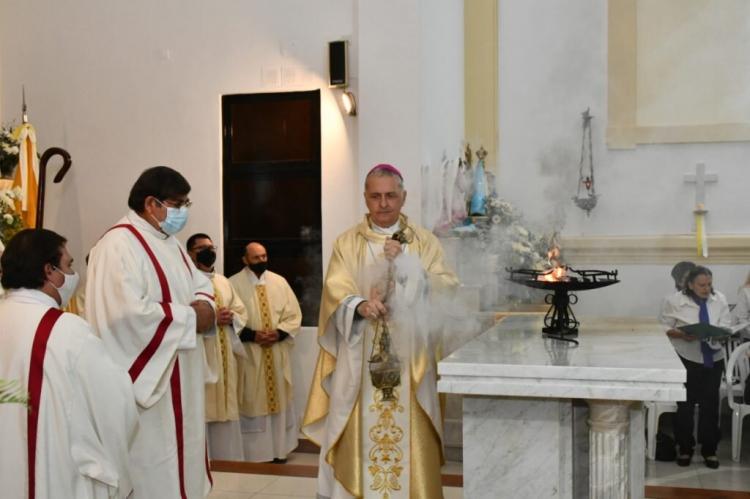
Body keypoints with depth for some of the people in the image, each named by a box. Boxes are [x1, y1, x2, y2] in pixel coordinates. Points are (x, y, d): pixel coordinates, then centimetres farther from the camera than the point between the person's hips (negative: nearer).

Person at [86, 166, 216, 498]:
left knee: (180, 450, 17)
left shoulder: (168, 242, 13)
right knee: (154, 462, 0)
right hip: (147, 374, -10)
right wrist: (189, 316, -19)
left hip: (179, 374, 10)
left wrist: (204, 304, -5)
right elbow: (130, 312, -30)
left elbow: (201, 284, 20)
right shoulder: (119, 245, -19)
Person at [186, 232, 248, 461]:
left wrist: (231, 318, -5)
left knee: (224, 408, 10)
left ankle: (225, 458, 18)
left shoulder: (224, 282, 17)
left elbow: (242, 312, 17)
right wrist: (210, 319, -21)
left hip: (224, 358, 7)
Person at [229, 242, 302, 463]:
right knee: (252, 402, 0)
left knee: (279, 399, 8)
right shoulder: (234, 284, -4)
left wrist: (279, 333, -11)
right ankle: (255, 452, 8)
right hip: (249, 353, -3)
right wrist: (251, 335, -17)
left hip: (278, 353, 3)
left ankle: (279, 448, 18)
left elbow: (294, 314, 5)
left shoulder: (280, 282, 6)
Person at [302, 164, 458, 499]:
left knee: (409, 434, 0)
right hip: (360, 359, 0)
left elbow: (446, 290, -3)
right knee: (360, 434, -1)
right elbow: (335, 293, -4)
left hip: (410, 358, 0)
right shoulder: (347, 243, 8)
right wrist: (360, 305, -25)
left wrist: (405, 264, -14)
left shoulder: (425, 242, 9)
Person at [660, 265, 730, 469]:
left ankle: (709, 450, 20)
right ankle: (684, 449, 21)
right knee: (685, 405, 7)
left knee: (710, 405, 7)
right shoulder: (674, 301, -9)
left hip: (713, 360, 3)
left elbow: (726, 326, 2)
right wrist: (682, 335, -23)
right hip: (687, 360, -2)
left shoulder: (720, 300, 0)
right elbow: (665, 329, -6)